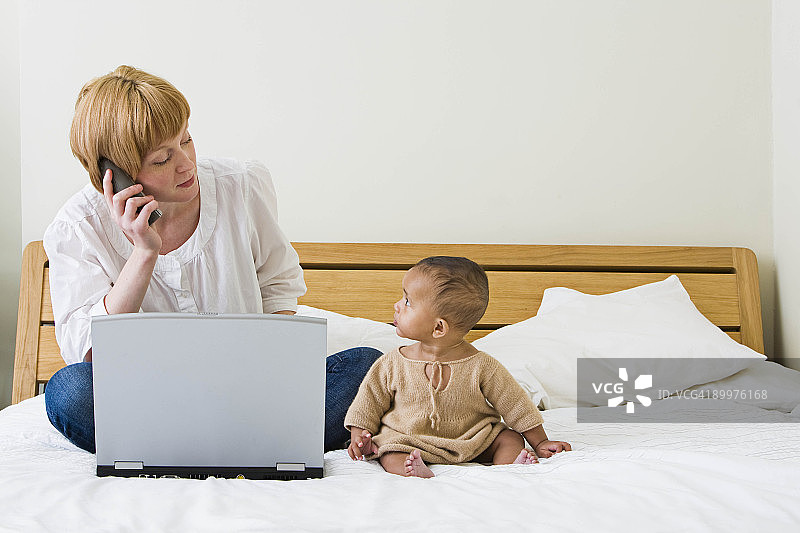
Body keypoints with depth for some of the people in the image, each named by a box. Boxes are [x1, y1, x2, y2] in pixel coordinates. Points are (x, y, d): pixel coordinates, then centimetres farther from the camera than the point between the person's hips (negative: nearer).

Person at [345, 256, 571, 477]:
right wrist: (359, 438, -5)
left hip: (471, 443, 0)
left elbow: (516, 406, -4)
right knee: (390, 455, -27)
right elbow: (369, 401, 6)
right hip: (408, 442, 0)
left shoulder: (482, 366, -12)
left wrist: (540, 442, -2)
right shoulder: (392, 364, -7)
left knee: (510, 438, -14)